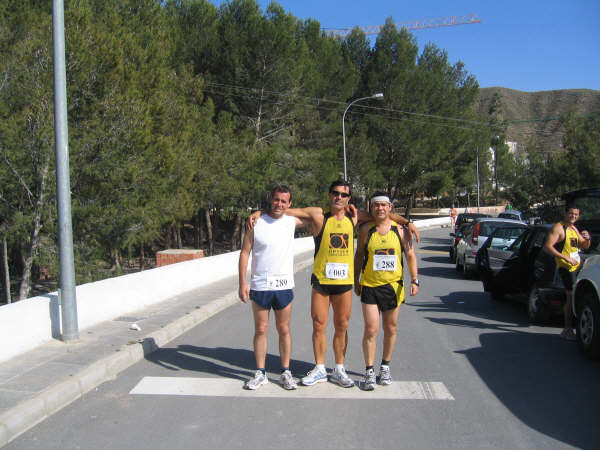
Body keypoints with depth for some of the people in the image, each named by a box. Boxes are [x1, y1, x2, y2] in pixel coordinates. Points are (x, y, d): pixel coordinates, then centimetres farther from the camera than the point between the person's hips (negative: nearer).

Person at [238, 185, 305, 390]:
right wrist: (242, 283, -7)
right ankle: (260, 373, 17)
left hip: (284, 286, 1)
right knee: (260, 330, 6)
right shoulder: (256, 223, -2)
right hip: (259, 286, -1)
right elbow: (245, 253, -2)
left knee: (284, 330, 8)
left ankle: (285, 373, 19)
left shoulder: (292, 221, 4)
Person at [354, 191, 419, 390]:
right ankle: (369, 371, 6)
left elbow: (410, 255, 4)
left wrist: (414, 280, -5)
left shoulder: (400, 229, 1)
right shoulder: (365, 229, 1)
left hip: (393, 286, 1)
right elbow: (359, 255, 9)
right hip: (369, 286, -1)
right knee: (371, 329, -6)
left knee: (391, 329, 10)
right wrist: (356, 281, 7)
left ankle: (385, 367, 28)